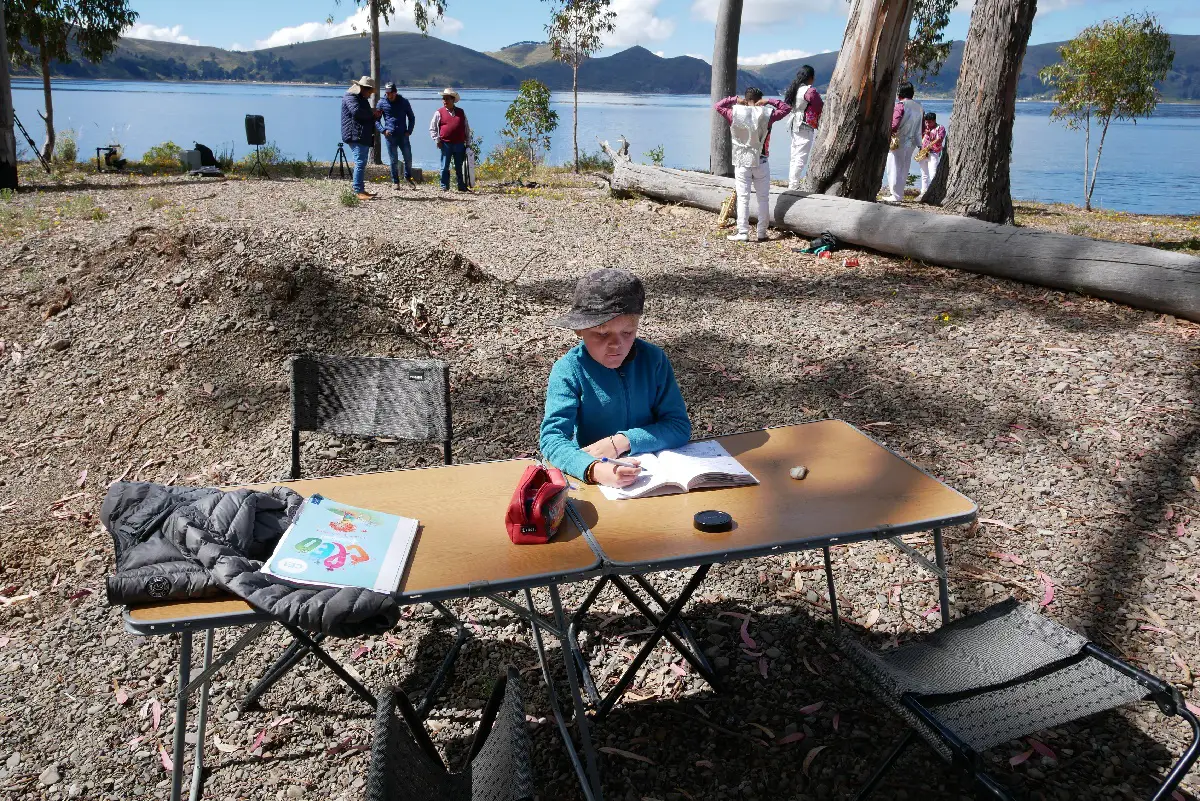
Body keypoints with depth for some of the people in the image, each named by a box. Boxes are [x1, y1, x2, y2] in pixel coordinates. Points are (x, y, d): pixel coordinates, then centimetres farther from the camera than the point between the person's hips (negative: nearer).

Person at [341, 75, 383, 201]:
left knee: (361, 163, 12)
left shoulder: (362, 98, 24)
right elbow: (356, 111, -26)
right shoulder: (350, 96, -8)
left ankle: (361, 189, 18)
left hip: (364, 137, 11)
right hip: (356, 136, -11)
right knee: (360, 162, -14)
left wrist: (375, 115, 10)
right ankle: (358, 192, -16)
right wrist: (371, 112, -12)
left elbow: (366, 117, 31)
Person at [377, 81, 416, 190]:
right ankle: (395, 182, 16)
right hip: (390, 136, -1)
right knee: (393, 161, 3)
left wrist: (409, 131, 0)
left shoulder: (404, 101, 3)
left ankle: (408, 177, 27)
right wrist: (383, 130, -7)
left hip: (403, 135, 1)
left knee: (408, 159, 2)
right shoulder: (382, 103, 1)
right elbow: (377, 120, 9)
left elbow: (411, 117, 12)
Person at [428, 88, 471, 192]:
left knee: (459, 167, 9)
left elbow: (467, 128, 17)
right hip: (446, 144, -2)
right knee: (445, 167, -2)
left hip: (459, 144, 2)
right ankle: (444, 186, 4)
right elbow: (432, 128, 6)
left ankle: (462, 186, 16)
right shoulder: (439, 113, 3)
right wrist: (437, 140, -4)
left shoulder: (461, 112, 11)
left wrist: (468, 141, 13)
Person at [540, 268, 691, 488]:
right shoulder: (568, 371, -10)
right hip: (593, 479, -1)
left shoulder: (653, 359, -3)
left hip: (652, 468, 1)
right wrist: (593, 470, -37)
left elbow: (680, 426, -4)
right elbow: (552, 437, -19)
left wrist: (622, 441, -17)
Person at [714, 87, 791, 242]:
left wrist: (734, 100, 11)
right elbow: (787, 108, 6)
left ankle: (743, 233, -3)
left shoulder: (735, 113, -4)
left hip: (741, 162, 0)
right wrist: (769, 102, 5)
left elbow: (717, 106, 11)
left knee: (743, 198, 1)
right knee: (763, 198, 7)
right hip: (761, 162, 0)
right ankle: (762, 233, 9)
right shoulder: (766, 114, -4)